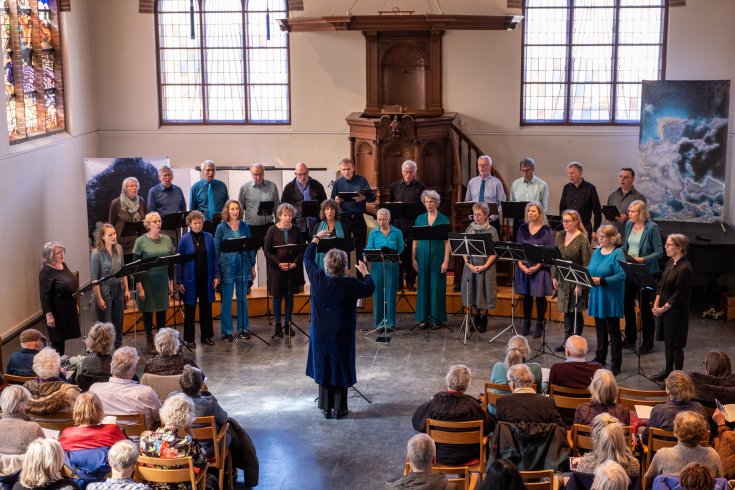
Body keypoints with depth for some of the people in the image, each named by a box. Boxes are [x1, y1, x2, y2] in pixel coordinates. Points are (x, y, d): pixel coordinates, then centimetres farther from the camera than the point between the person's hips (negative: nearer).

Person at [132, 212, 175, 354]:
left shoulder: (167, 240, 3)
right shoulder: (141, 241, -9)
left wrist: (171, 282, 8)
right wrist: (139, 286, -12)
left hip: (162, 281, 3)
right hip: (147, 281, -3)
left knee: (162, 310, 9)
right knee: (148, 310, 7)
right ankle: (149, 340, 20)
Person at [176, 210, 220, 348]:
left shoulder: (209, 238, 2)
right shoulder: (184, 240, -5)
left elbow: (214, 258, 5)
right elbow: (179, 261, -3)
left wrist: (216, 276, 0)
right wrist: (179, 281, -6)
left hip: (206, 279, 2)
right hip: (190, 280, -2)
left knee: (206, 307, 10)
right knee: (190, 310, 6)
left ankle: (206, 336, 22)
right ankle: (189, 338, 15)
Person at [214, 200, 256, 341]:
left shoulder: (244, 226, 6)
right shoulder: (221, 227, -3)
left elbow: (250, 246, 10)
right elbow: (216, 249, -1)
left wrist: (253, 266, 7)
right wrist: (216, 269, -6)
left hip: (243, 266, 3)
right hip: (227, 267, -3)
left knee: (242, 299, 11)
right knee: (226, 300, 3)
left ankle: (244, 328, 21)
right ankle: (226, 331, 11)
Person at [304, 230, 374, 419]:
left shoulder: (317, 278, -11)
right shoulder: (350, 284, -17)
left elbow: (307, 258, 7)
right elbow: (370, 288, 2)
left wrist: (316, 238, 19)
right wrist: (365, 272, 18)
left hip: (320, 333, 2)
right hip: (342, 334, -2)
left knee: (323, 367, 12)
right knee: (340, 368, 8)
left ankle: (326, 408, 18)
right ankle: (339, 408, 13)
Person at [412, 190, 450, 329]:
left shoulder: (443, 219, -1)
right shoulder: (420, 219, 7)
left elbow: (447, 241, -4)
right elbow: (415, 240, 8)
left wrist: (446, 261, -11)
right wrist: (413, 259, 1)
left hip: (438, 255, -3)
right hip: (423, 255, 3)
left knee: (437, 286, 1)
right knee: (423, 286, 4)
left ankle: (437, 318, 8)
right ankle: (424, 318, 12)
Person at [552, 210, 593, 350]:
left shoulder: (582, 239, -13)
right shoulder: (560, 236, 6)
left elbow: (586, 263, -15)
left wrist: (580, 284, -19)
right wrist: (554, 276, 8)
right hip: (563, 279, 6)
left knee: (575, 311, 3)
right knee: (566, 311, 11)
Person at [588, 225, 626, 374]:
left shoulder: (617, 254, -13)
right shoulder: (597, 252, 9)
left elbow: (621, 276, -21)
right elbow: (590, 270, 17)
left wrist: (601, 281, -25)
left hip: (611, 298, -7)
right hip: (597, 296, 7)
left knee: (613, 331, 1)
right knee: (600, 328, 16)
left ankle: (616, 364, 7)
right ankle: (600, 358, 28)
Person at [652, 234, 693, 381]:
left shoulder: (684, 268, -20)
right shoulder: (670, 263, 6)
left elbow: (678, 295, -19)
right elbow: (661, 284, 11)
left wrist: (663, 308, -13)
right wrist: (656, 304, 1)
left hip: (676, 311, -8)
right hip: (664, 309, 8)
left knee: (675, 344, 2)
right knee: (667, 341, 18)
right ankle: (668, 370, 33)